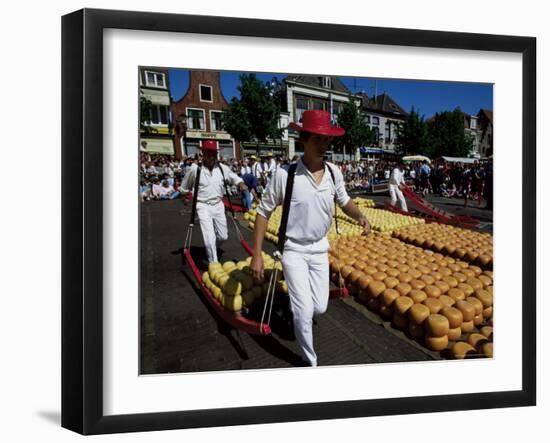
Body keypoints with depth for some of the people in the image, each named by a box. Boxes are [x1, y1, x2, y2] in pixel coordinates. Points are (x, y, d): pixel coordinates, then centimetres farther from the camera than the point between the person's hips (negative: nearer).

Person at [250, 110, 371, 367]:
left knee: (319, 308, 11)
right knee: (304, 313, -6)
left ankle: (295, 306, 47)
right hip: (293, 250, -4)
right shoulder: (285, 174, -22)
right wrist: (256, 255, -12)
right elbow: (263, 212, -12)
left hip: (320, 249, 4)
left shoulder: (334, 172, -9)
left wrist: (360, 216, -13)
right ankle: (310, 362, 19)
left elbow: (344, 202, 9)